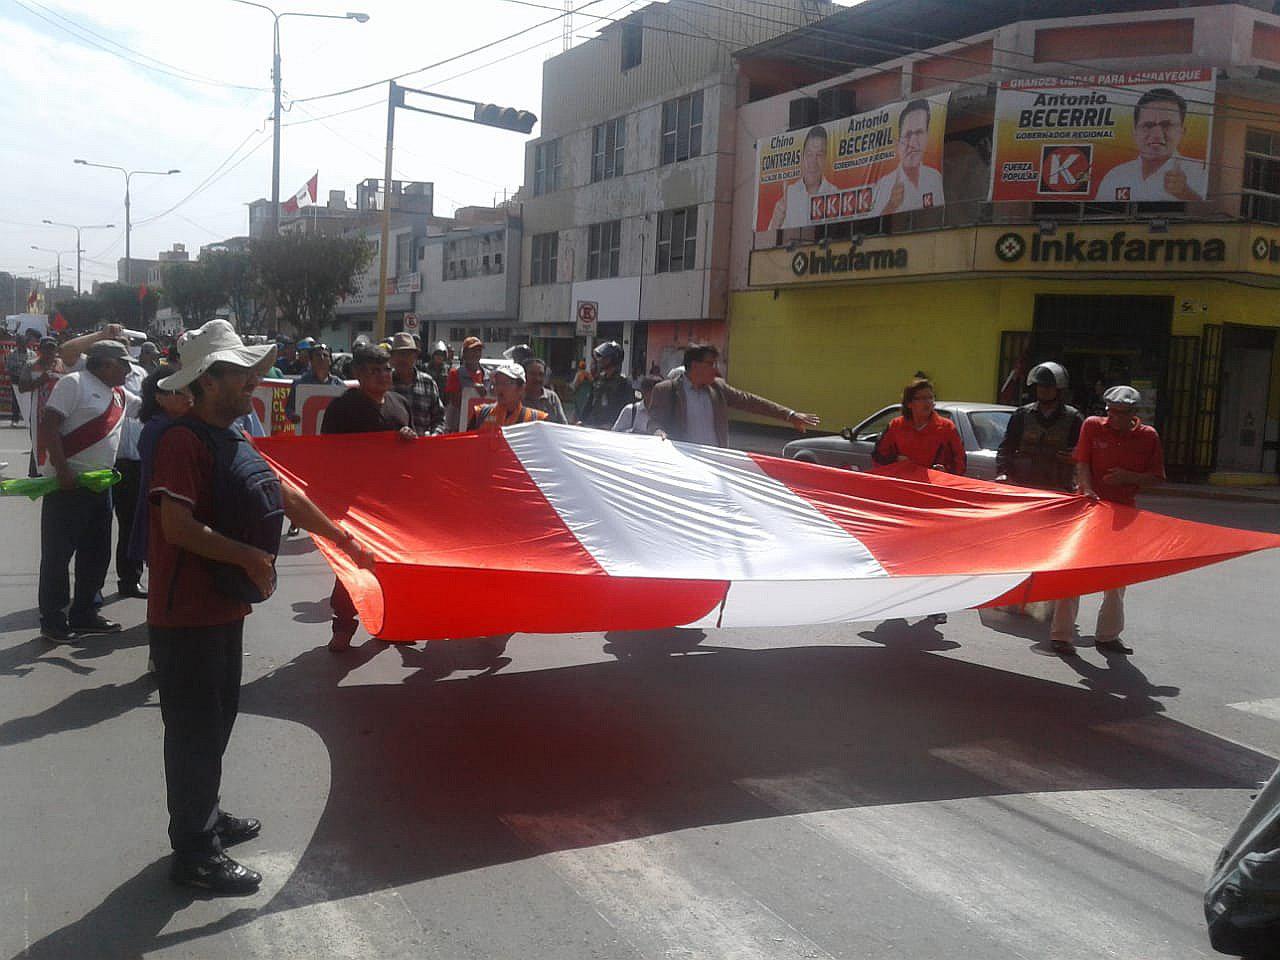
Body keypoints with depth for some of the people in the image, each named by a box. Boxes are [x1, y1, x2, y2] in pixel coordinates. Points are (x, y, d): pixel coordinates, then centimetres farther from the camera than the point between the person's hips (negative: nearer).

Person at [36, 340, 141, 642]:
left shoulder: (120, 395, 15)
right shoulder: (75, 383, -9)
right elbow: (48, 426, -15)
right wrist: (62, 471, -22)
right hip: (68, 484, -9)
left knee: (96, 553, 13)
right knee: (58, 554, -1)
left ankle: (84, 614, 24)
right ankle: (52, 621, 7)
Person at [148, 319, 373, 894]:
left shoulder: (235, 443, 12)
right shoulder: (183, 441, -18)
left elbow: (287, 498, 21)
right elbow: (178, 526, -26)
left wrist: (345, 540, 24)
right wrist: (251, 557, -21)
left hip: (224, 609, 10)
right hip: (187, 615, -9)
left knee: (217, 717, 20)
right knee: (194, 729, -1)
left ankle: (205, 818, 37)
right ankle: (194, 855, 10)